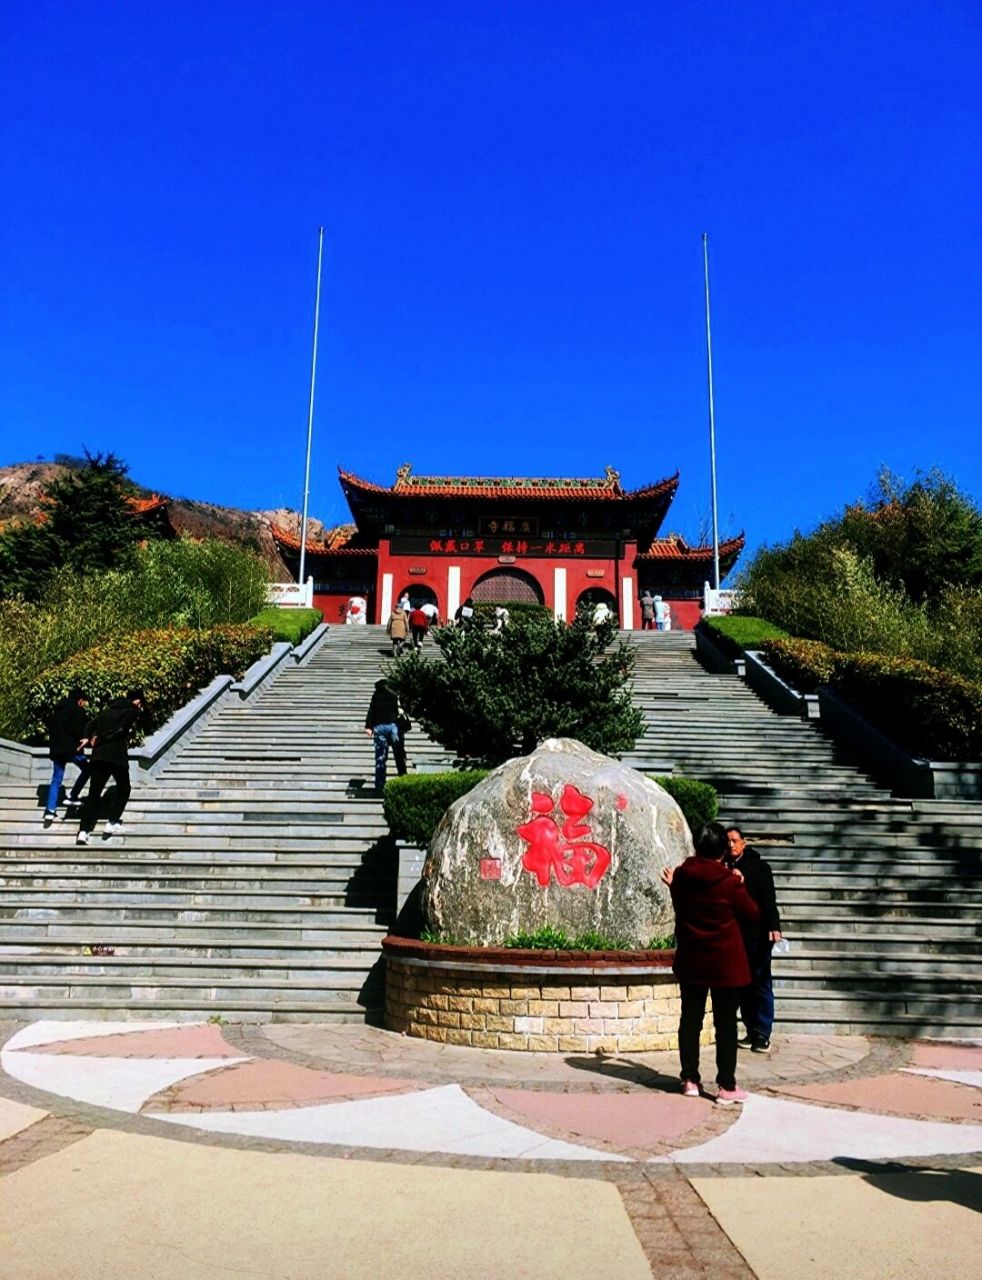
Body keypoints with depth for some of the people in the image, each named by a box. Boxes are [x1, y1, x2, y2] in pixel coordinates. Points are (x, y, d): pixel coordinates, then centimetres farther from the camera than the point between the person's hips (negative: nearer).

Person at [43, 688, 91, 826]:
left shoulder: (57, 711, 20)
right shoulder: (77, 710, -4)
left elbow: (50, 729, 20)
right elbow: (80, 729, -14)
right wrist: (85, 739, 2)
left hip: (56, 749, 6)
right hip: (72, 747, -6)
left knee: (56, 780, 7)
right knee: (86, 769, 14)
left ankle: (50, 811, -3)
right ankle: (72, 797, 6)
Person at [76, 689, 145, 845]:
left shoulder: (108, 709, 22)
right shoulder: (134, 711, 2)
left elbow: (91, 726, 16)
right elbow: (122, 730, -11)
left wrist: (91, 739, 6)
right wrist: (102, 739, -3)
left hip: (98, 754, 5)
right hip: (117, 754, -5)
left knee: (94, 793, 5)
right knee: (123, 789, 15)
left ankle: (83, 831, -3)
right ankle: (112, 823, 7)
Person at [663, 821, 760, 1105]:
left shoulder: (681, 876, -4)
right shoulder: (730, 882, -16)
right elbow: (752, 917, -4)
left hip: (690, 961, 4)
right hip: (725, 963, -4)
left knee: (690, 1018, 13)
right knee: (725, 1023, 5)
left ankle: (690, 1080, 21)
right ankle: (726, 1087, 10)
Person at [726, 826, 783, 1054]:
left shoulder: (759, 867, -4)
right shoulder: (723, 867, 6)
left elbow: (768, 899, -10)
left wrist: (773, 926, -19)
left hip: (757, 934, -4)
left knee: (761, 982, 0)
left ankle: (763, 1034, 7)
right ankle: (751, 1031, 18)